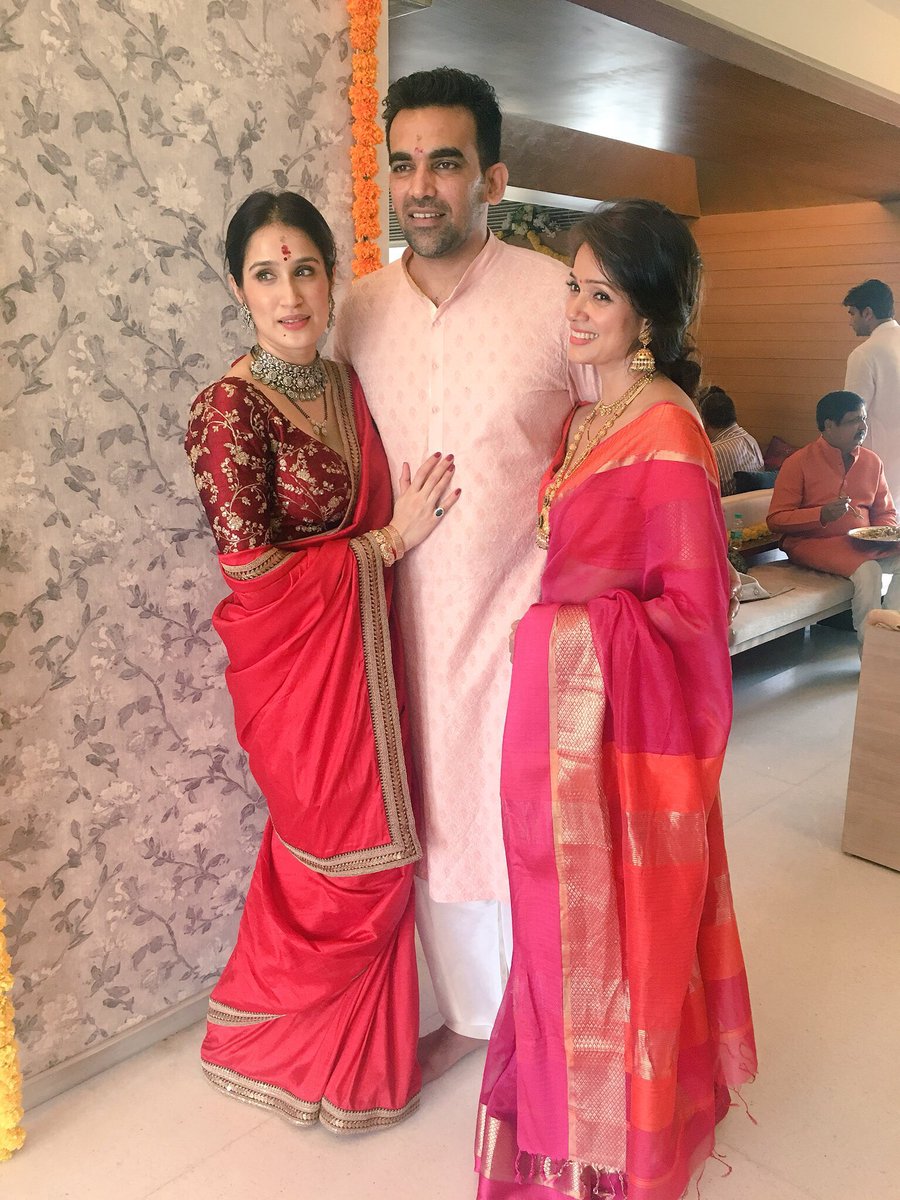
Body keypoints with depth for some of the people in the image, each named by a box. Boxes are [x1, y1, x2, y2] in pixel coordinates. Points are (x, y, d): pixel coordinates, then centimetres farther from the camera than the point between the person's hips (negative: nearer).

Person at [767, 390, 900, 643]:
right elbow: (776, 520, -11)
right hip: (813, 542, -6)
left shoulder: (872, 461, 9)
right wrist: (823, 514, -24)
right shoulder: (799, 463, -7)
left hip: (862, 541, 6)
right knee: (867, 570, -30)